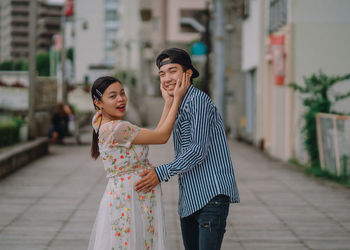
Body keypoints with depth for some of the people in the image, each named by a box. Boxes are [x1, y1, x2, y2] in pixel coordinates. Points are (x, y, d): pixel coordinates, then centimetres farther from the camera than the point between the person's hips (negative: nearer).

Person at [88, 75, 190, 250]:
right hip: (128, 201, -10)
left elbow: (154, 135, 9)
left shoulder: (106, 125, 11)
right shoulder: (116, 129, -18)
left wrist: (168, 102, 10)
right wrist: (177, 98, -8)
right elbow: (162, 137, -13)